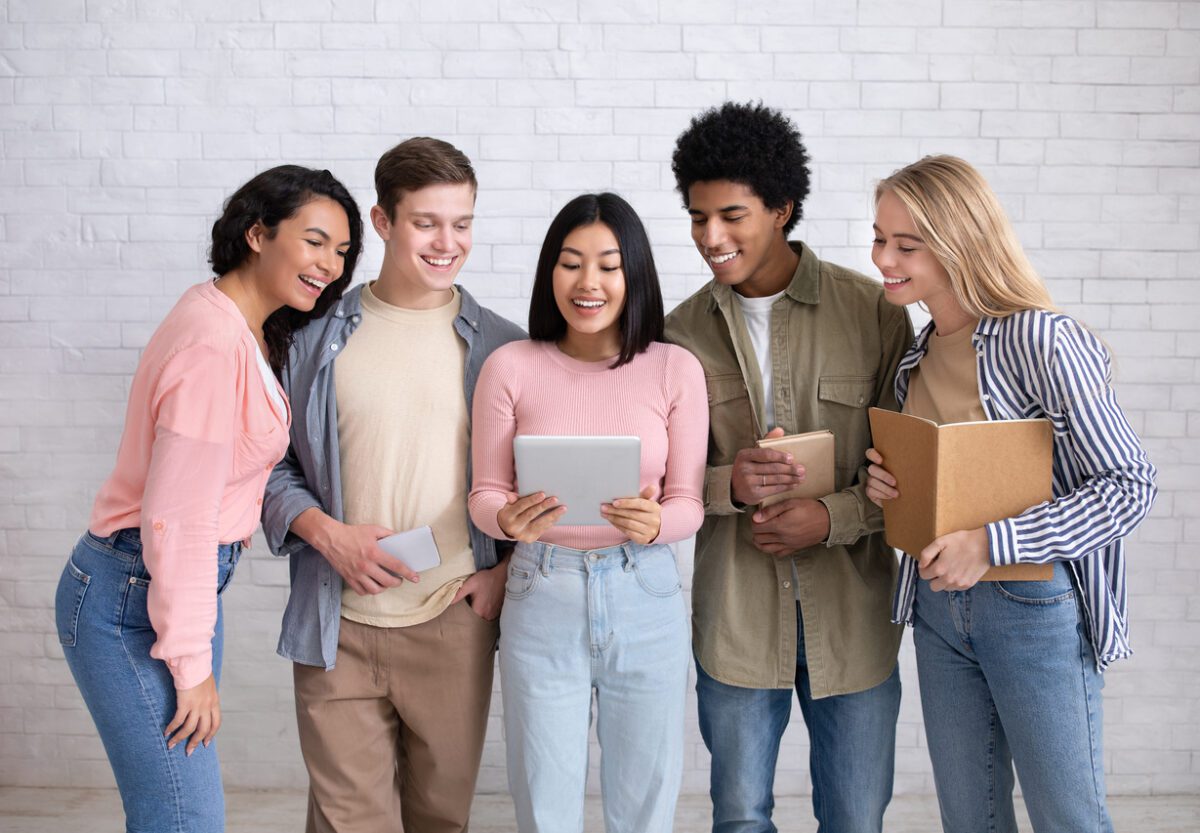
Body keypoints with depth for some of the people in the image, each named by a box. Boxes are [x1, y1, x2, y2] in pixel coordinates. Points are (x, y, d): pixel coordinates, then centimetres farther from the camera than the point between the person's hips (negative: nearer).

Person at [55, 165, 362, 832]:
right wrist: (192, 666, -16)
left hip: (182, 579, 9)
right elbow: (176, 518, -22)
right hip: (131, 600, -9)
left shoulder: (243, 328, 9)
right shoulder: (212, 345, -22)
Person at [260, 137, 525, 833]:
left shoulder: (500, 347, 4)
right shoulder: (318, 336, 3)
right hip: (338, 627, 0)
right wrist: (326, 533, -10)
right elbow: (272, 462, 7)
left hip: (455, 624, 1)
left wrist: (506, 569, -4)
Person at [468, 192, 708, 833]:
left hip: (644, 596, 1)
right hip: (542, 596, 0)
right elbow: (485, 493, 1)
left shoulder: (675, 370, -3)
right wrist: (510, 519, -20)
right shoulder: (511, 367, -4)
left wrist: (654, 524, -21)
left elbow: (688, 502, 0)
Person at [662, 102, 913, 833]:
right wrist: (726, 483, -17)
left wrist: (835, 517, -18)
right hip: (735, 616, 1)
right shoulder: (684, 332, 1)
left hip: (852, 616, -1)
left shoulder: (873, 312, -5)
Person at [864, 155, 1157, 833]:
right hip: (938, 606, 7)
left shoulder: (1041, 340, -17)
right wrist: (887, 484, -3)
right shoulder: (918, 354, 8)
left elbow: (1130, 486, -17)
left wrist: (990, 544, -25)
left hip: (1034, 606, -7)